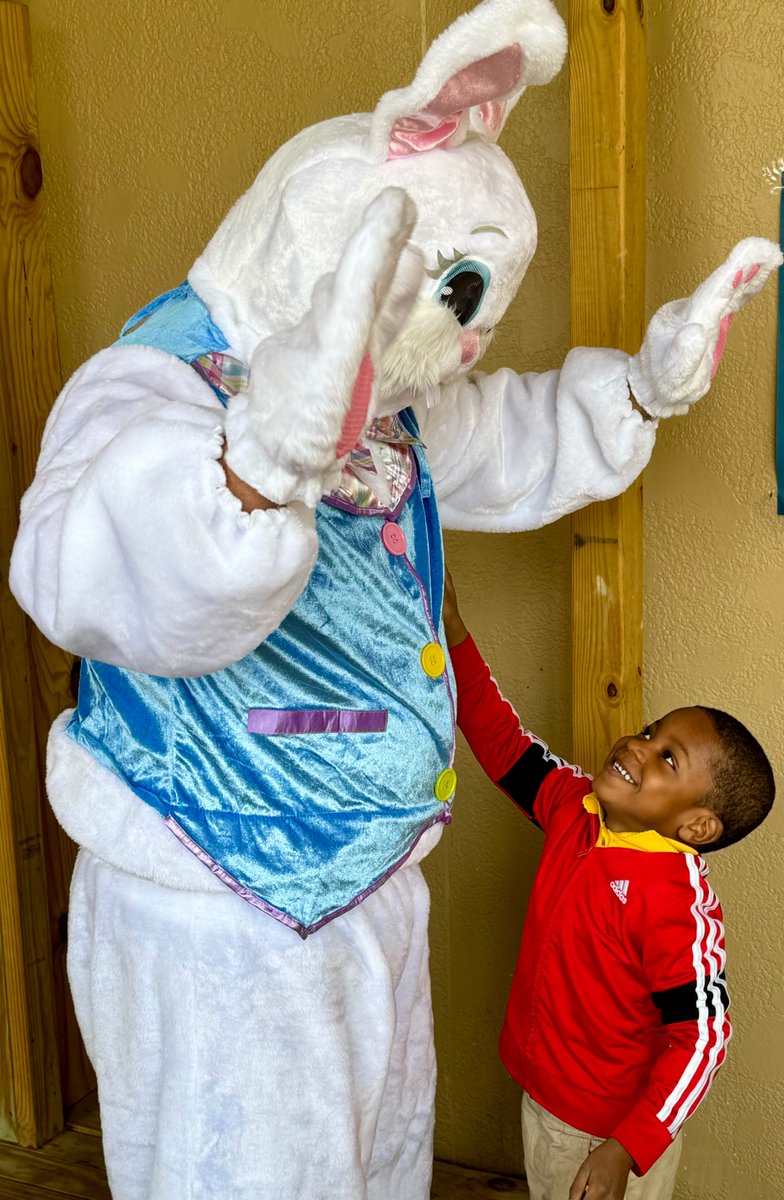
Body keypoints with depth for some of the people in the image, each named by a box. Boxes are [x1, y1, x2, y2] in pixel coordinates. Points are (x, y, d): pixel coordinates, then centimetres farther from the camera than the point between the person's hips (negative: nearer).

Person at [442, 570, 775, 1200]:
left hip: (614, 1129, -7)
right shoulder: (576, 807, -7)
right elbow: (506, 745, 1)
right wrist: (453, 632, -8)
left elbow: (702, 1036, -25)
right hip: (542, 1096, 7)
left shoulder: (677, 897, -27)